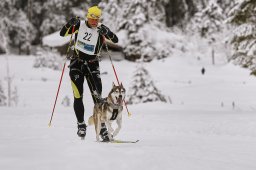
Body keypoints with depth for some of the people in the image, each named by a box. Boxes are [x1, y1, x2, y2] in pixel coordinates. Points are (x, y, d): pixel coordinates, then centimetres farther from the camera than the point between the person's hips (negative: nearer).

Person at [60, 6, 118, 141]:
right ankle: (81, 125, 5)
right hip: (76, 63, 1)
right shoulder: (79, 25, -2)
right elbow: (62, 34, -1)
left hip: (92, 65, 0)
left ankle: (102, 127, -9)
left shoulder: (101, 29, -5)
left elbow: (115, 40, -14)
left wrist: (106, 32, -33)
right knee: (78, 97, -6)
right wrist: (70, 24, -20)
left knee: (97, 96, -9)